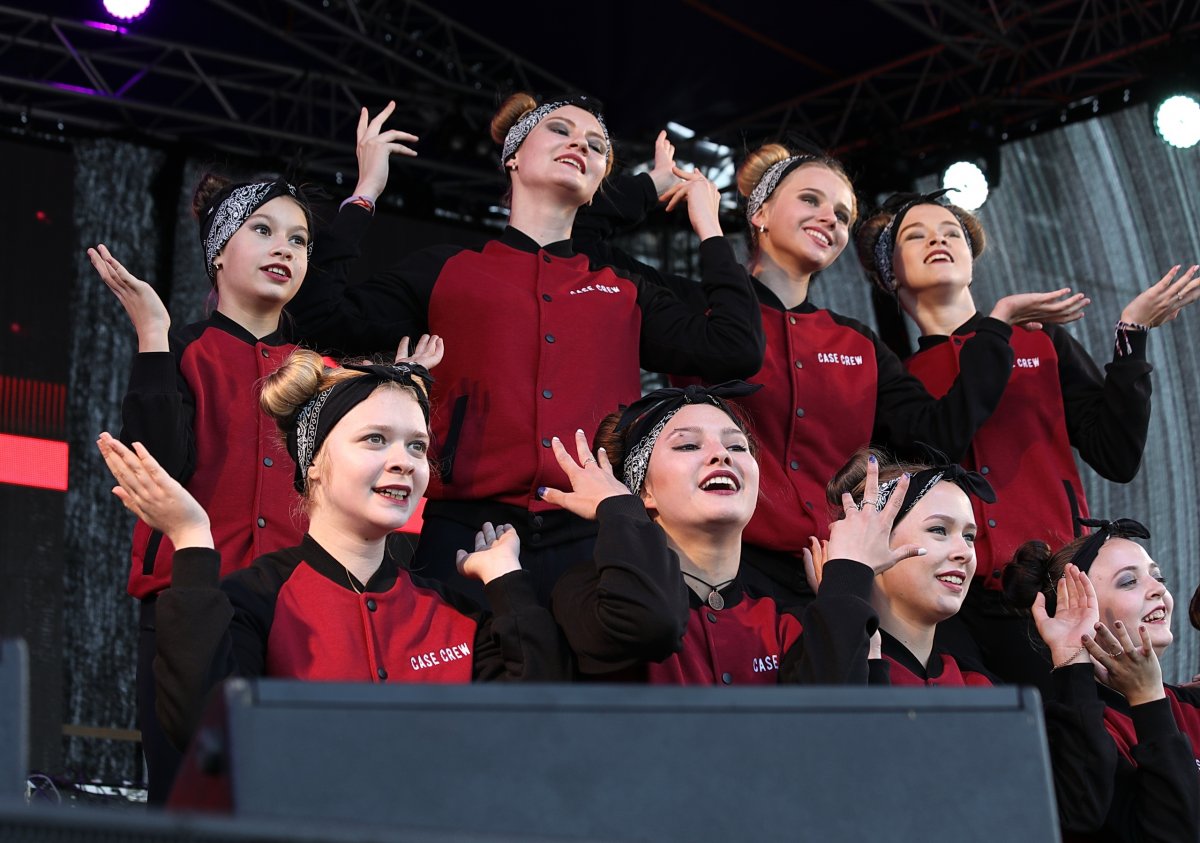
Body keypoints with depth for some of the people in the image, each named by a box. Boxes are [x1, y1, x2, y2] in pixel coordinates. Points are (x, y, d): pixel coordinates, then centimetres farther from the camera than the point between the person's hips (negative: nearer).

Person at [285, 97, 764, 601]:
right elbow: (324, 321, 1)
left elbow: (735, 350, 7)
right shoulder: (446, 273, 14)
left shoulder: (624, 295, 20)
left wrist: (707, 226, 18)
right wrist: (363, 197, 9)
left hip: (592, 545, 2)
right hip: (466, 535, -1)